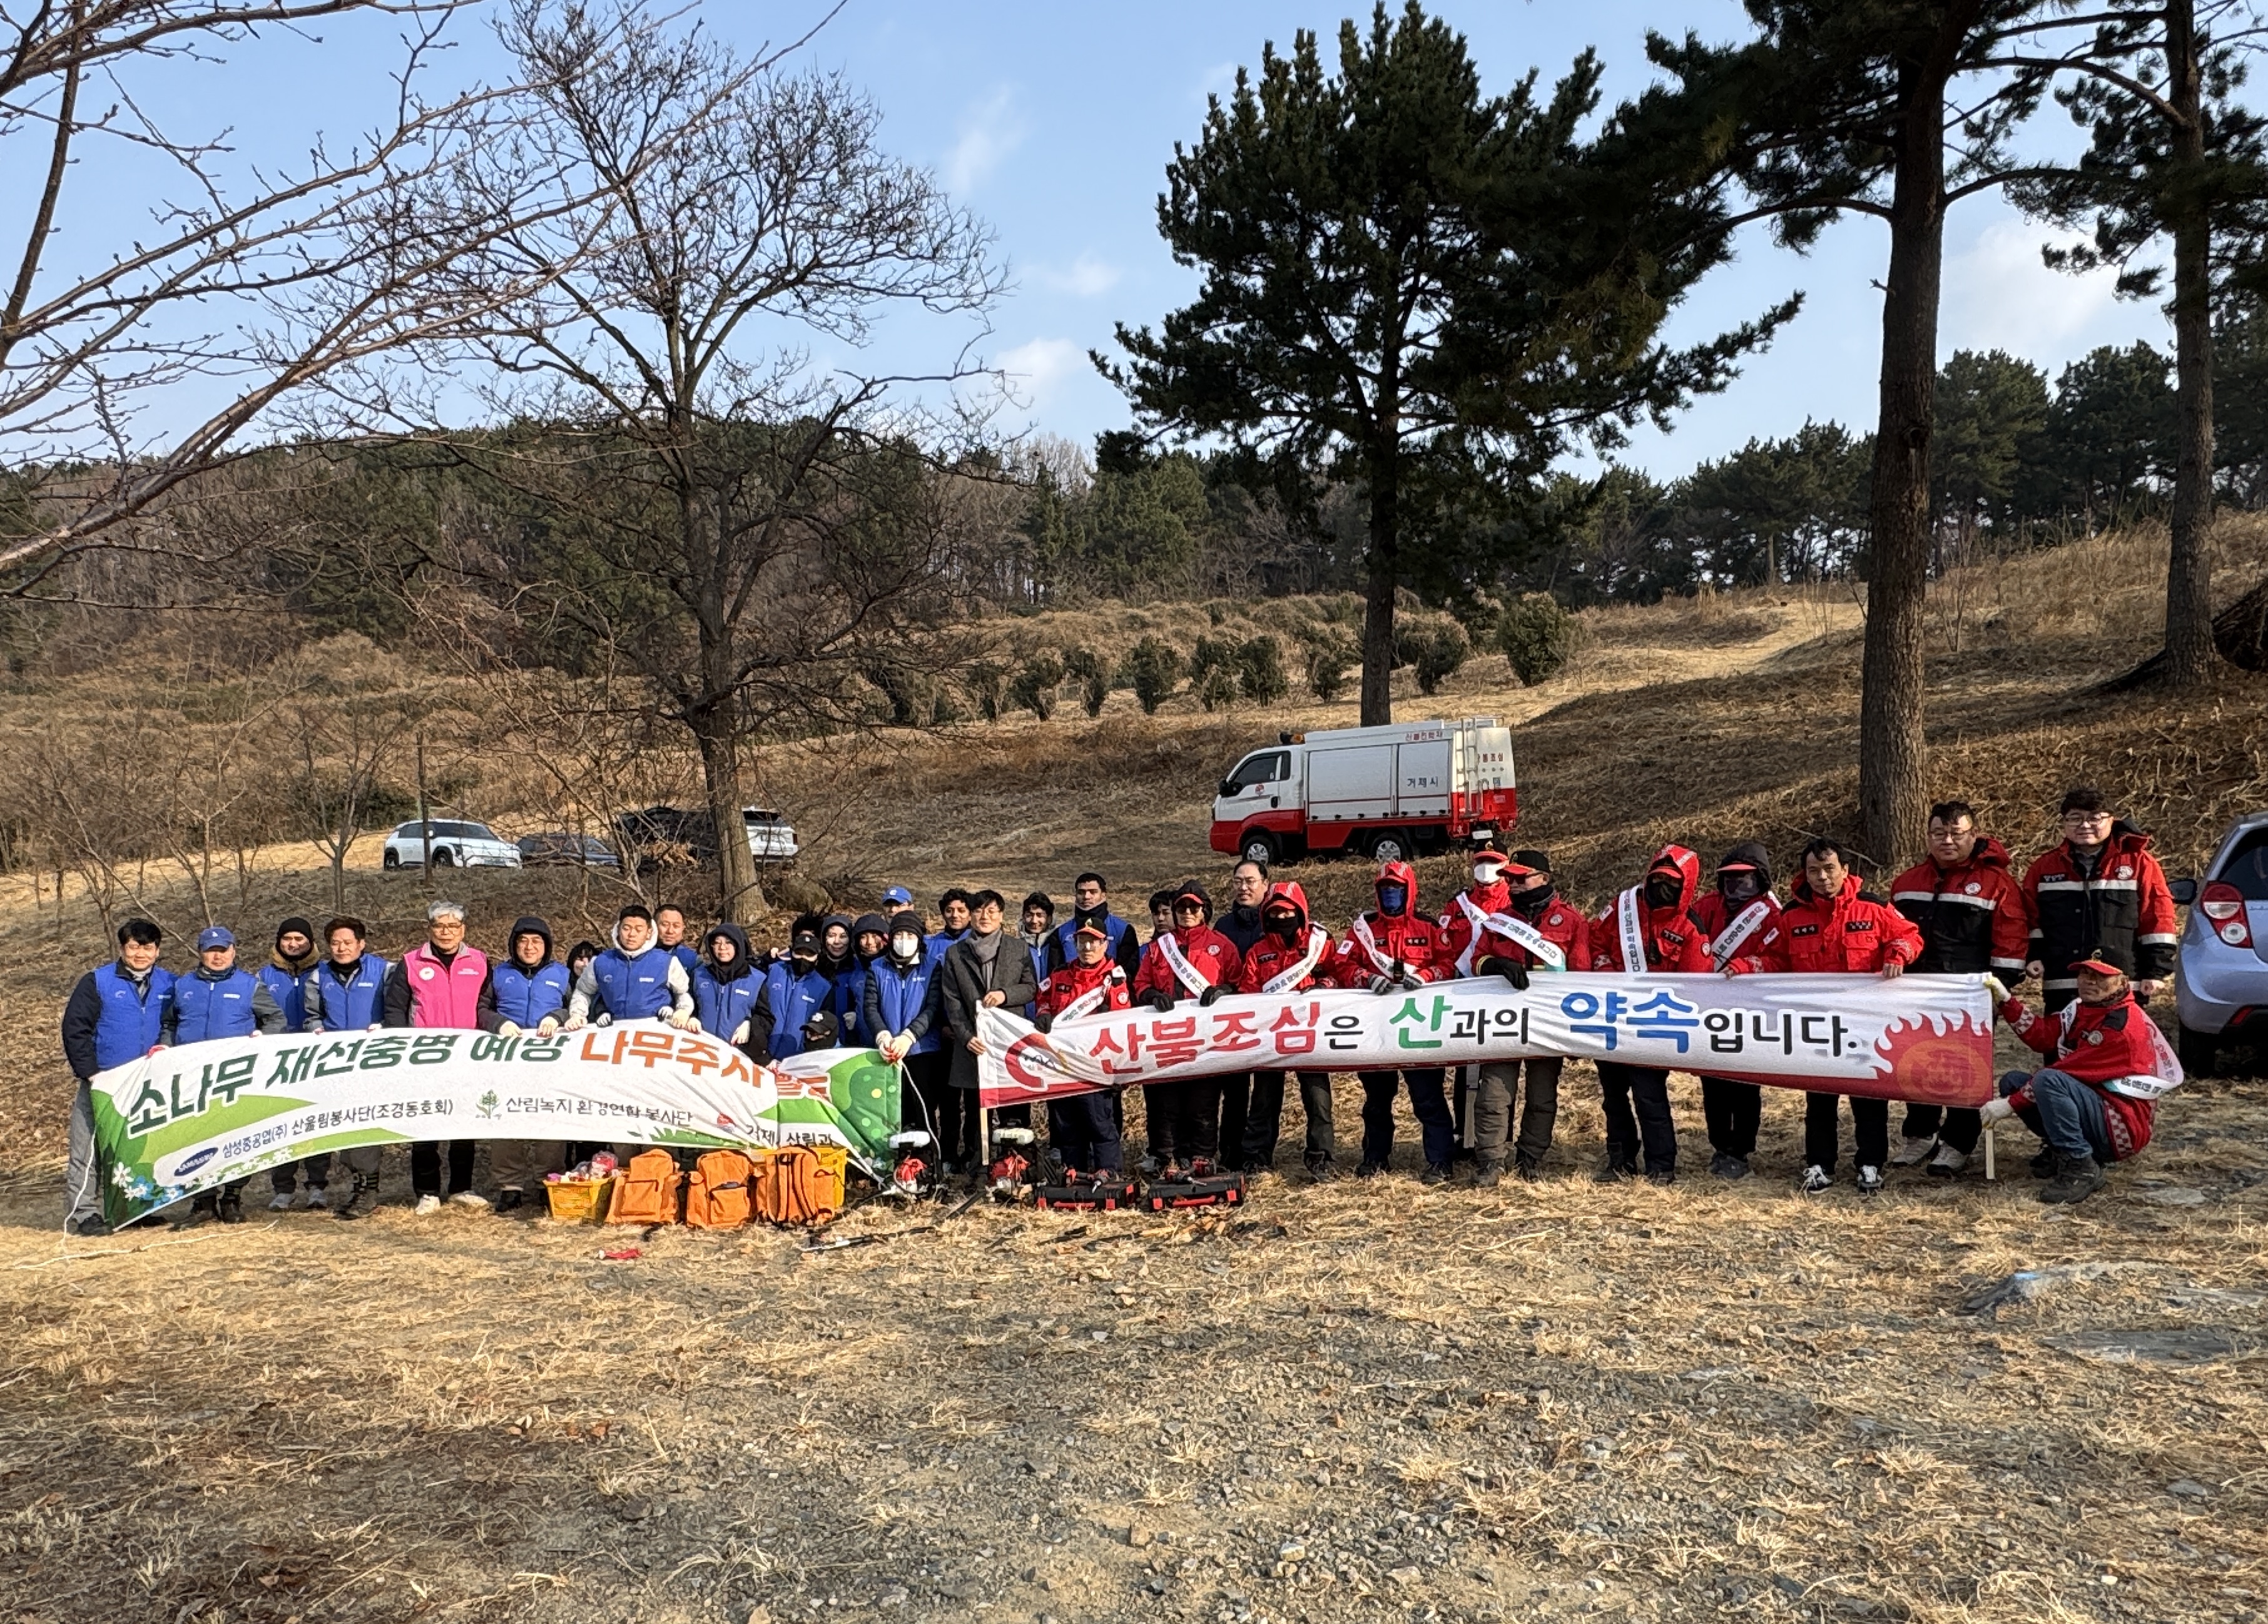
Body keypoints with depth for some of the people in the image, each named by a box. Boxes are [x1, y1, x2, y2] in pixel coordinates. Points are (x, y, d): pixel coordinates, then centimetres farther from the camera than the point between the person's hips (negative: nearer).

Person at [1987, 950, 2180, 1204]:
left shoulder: (2122, 1026, -20)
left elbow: (2069, 1071, -22)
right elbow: (2043, 1035, 3)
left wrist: (2011, 1103, -20)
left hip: (2122, 1127, -9)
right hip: (2094, 1109, 9)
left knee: (2048, 1080, -31)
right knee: (2012, 1081, 3)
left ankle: (2080, 1169, -21)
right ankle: (2062, 1151, 2)